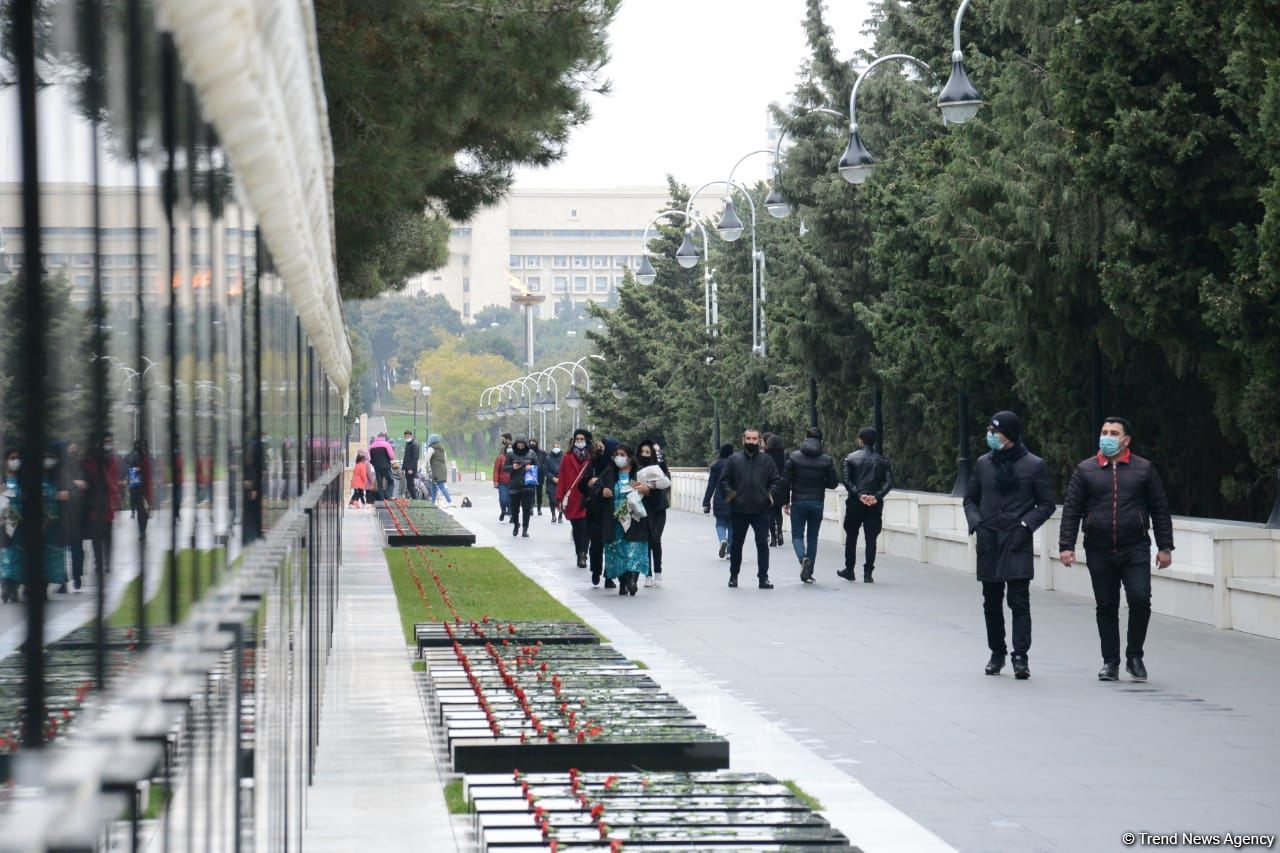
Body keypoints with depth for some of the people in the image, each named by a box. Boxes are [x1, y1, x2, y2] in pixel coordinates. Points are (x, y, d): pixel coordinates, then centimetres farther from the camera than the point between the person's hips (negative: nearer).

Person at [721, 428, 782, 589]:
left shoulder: (767, 461, 6)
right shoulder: (734, 460, 3)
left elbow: (775, 480, 10)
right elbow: (725, 480, 6)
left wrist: (771, 493, -5)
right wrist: (728, 492, -11)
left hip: (761, 511, 0)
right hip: (739, 510, 0)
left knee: (762, 544, -3)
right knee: (736, 544, 10)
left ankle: (763, 577, 1)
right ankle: (733, 575, 23)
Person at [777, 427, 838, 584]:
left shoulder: (794, 457, -4)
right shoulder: (827, 460, -1)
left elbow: (785, 481, -6)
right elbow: (833, 483, 3)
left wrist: (785, 502, 3)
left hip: (798, 502, -1)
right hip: (817, 503, 1)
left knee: (797, 535, 8)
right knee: (812, 537, 11)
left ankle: (803, 558, -22)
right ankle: (808, 573, 10)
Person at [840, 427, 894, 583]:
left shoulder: (851, 458, 0)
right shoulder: (882, 460, 5)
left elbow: (847, 481, -10)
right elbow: (889, 482, -6)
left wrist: (859, 495, -14)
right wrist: (877, 496, -13)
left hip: (855, 503, -1)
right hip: (875, 506, 1)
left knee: (851, 537, 13)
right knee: (871, 539, 2)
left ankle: (849, 570, 19)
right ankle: (868, 573, -3)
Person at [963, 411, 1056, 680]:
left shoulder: (1034, 465, -1)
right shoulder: (983, 463, 10)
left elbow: (1047, 504, 3)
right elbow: (970, 498, 17)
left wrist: (1026, 525, -10)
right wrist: (976, 522, 0)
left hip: (1018, 544, -4)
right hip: (988, 544, 4)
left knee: (1019, 602, -9)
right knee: (991, 602, 11)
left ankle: (1020, 657, -10)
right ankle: (997, 653, 23)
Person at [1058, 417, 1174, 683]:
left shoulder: (1144, 469, 6)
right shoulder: (1085, 470, 7)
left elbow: (1160, 509, 8)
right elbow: (1071, 510, 5)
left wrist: (1165, 547, 4)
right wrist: (1066, 545, -4)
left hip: (1135, 550, -1)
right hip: (1099, 551, 1)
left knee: (1140, 600, -13)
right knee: (1106, 607, 5)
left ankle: (1134, 656, 5)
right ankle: (1110, 662, 15)